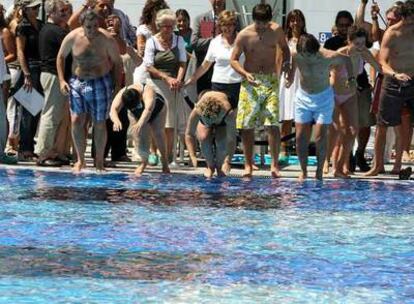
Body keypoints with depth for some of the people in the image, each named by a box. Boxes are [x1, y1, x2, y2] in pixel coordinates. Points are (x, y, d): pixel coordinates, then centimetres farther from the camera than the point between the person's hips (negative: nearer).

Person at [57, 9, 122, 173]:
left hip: (101, 84, -1)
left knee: (99, 124, 3)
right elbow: (61, 56, 7)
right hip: (78, 82, 1)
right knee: (76, 120, -7)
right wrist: (62, 80, 0)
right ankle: (80, 159, 5)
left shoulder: (107, 40, -11)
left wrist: (118, 85, -5)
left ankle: (99, 161, 16)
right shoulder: (72, 38, -8)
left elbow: (117, 62, -1)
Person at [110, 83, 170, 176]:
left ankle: (164, 159, 3)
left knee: (158, 132, -17)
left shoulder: (148, 92, -48)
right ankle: (144, 161, 5)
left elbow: (148, 110, -63)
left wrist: (140, 123, -80)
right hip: (137, 115, 2)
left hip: (157, 110, -2)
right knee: (140, 136, -14)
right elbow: (113, 109, -49)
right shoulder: (121, 94, -37)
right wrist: (116, 120, -71)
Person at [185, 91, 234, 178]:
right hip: (203, 124, 1)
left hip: (222, 124, -1)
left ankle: (219, 167, 3)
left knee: (222, 142, -27)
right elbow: (189, 134, -32)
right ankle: (210, 166, -1)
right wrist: (193, 156, -40)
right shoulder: (197, 111, -41)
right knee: (204, 139, -28)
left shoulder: (228, 112, -45)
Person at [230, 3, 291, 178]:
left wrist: (286, 63, 0)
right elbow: (234, 60, -1)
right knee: (247, 125, 0)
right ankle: (248, 165, 10)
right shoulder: (244, 35, -5)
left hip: (271, 80, 1)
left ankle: (274, 165, -7)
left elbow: (284, 48, 19)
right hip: (251, 81, 0)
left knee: (272, 123, -11)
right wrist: (245, 73, -19)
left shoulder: (276, 31, 1)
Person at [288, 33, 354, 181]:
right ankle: (303, 171, 10)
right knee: (300, 137, -3)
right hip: (303, 97, 2)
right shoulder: (296, 57, -18)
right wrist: (290, 78, 13)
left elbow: (346, 60, -3)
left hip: (323, 98, -2)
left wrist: (351, 78, 5)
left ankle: (319, 171, 6)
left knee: (320, 137, -8)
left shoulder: (328, 57, -23)